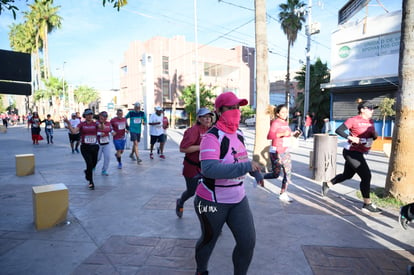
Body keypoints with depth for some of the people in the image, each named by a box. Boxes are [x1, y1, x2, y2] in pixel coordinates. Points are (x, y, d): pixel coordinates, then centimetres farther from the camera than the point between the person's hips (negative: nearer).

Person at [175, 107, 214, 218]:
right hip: (192, 167, -6)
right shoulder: (193, 130, -20)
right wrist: (201, 147, -27)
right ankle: (180, 203, 45)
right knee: (191, 191, 12)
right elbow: (183, 148, -27)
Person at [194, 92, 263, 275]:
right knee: (209, 239, 16)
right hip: (212, 201, -6)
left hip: (238, 199, 7)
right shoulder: (212, 137, -24)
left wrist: (256, 173, 23)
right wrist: (246, 167, -39)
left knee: (248, 241, 4)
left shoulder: (238, 134, 3)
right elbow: (209, 168, -40)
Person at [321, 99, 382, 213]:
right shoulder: (353, 120, -13)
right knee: (366, 176, -9)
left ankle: (327, 184, 38)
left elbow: (374, 134, 15)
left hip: (358, 153, 9)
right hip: (352, 152, -9)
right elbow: (338, 130, -16)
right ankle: (367, 204, 1)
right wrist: (351, 138, -25)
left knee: (347, 175, 19)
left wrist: (374, 135, -8)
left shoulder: (370, 121, 10)